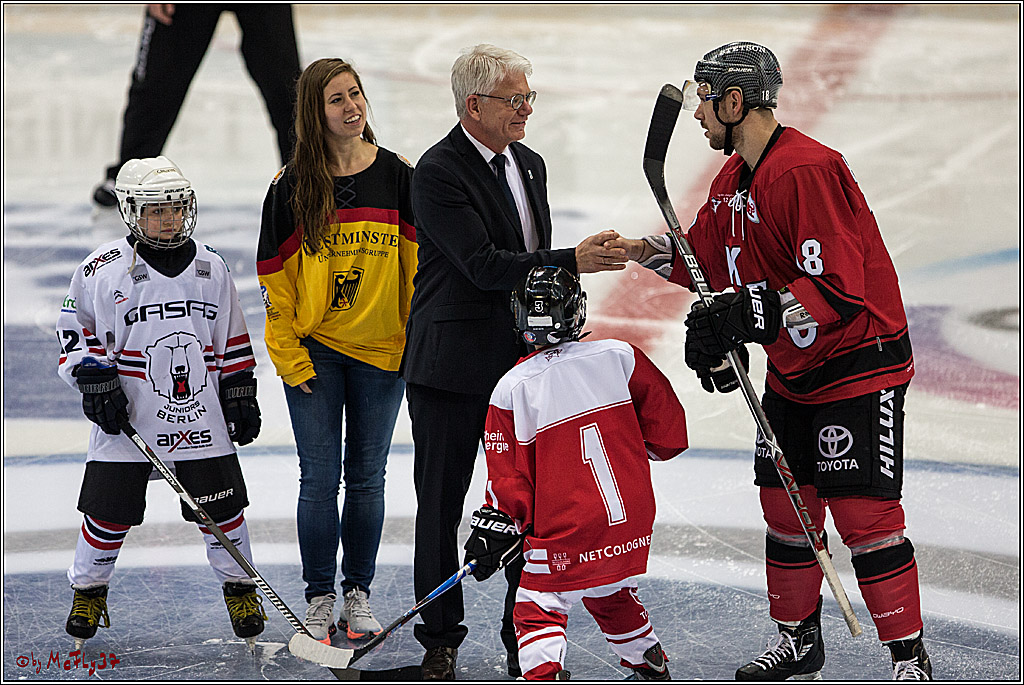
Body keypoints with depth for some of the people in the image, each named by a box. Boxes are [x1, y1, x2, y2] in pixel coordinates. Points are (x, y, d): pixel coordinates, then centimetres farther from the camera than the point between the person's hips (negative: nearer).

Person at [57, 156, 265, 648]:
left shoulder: (211, 267, 5)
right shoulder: (104, 269, -5)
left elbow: (233, 340, 13)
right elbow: (76, 328, 4)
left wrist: (240, 394, 10)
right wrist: (95, 381, -7)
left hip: (203, 420, 2)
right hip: (127, 420, -2)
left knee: (222, 508, 3)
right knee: (109, 510, 2)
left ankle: (240, 589, 22)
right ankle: (88, 592, 23)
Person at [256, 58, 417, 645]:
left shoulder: (398, 176, -1)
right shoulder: (292, 186, -4)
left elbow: (420, 263, 4)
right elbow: (274, 275, -1)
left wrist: (418, 340, 0)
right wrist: (288, 353, -5)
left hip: (382, 352, 1)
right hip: (313, 352, -1)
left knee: (367, 477, 8)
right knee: (320, 478, 1)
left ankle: (359, 593, 20)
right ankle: (320, 597, 14)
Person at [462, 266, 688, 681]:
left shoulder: (511, 389, -9)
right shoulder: (620, 358, -4)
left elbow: (508, 479, -5)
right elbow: (668, 431, 3)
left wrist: (492, 528, 6)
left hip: (566, 532, -4)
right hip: (632, 522, 4)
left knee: (537, 608, 6)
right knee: (611, 596, 27)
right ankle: (653, 668, 40)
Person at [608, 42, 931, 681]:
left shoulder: (808, 171, -25)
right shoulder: (734, 178, 6)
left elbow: (837, 290, -30)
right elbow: (707, 254, 19)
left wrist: (749, 315, -32)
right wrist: (646, 250, 1)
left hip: (862, 362, -9)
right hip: (792, 372, 9)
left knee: (862, 513, -12)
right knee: (786, 507, 12)